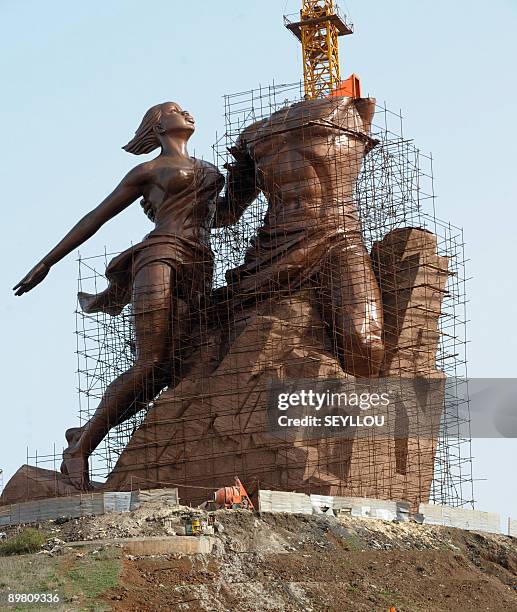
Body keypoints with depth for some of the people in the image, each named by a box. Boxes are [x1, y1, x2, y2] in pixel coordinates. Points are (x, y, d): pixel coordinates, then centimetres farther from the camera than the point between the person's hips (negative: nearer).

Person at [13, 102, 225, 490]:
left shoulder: (208, 169, 30)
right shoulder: (148, 171, 15)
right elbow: (95, 218, 15)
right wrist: (46, 263, 13)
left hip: (199, 273, 5)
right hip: (162, 257, -5)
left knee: (168, 370, -12)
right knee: (151, 363, -21)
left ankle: (86, 436, 0)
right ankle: (79, 449, -14)